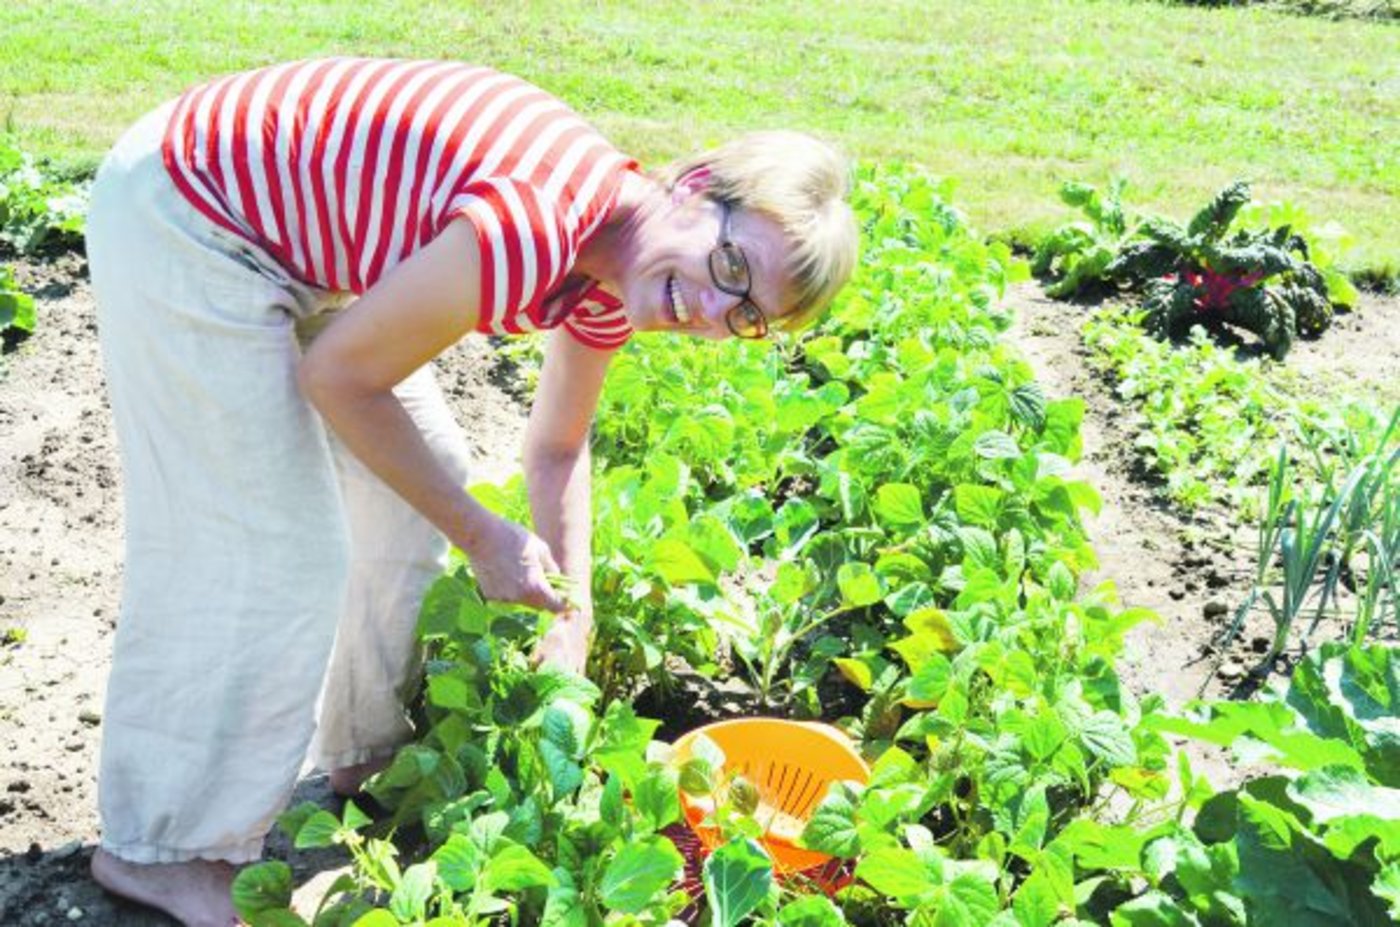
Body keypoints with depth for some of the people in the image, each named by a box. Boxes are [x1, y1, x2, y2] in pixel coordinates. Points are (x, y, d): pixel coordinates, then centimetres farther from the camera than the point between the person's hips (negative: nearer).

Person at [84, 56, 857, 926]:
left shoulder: (611, 276, -5)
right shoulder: (527, 235, -33)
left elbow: (557, 449, 10)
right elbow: (337, 376, -21)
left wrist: (573, 622, 4)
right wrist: (483, 537, -14)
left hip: (297, 226, 9)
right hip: (183, 226, -9)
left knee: (422, 479, 12)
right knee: (270, 554, -8)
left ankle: (370, 754, 31)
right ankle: (163, 846, 10)